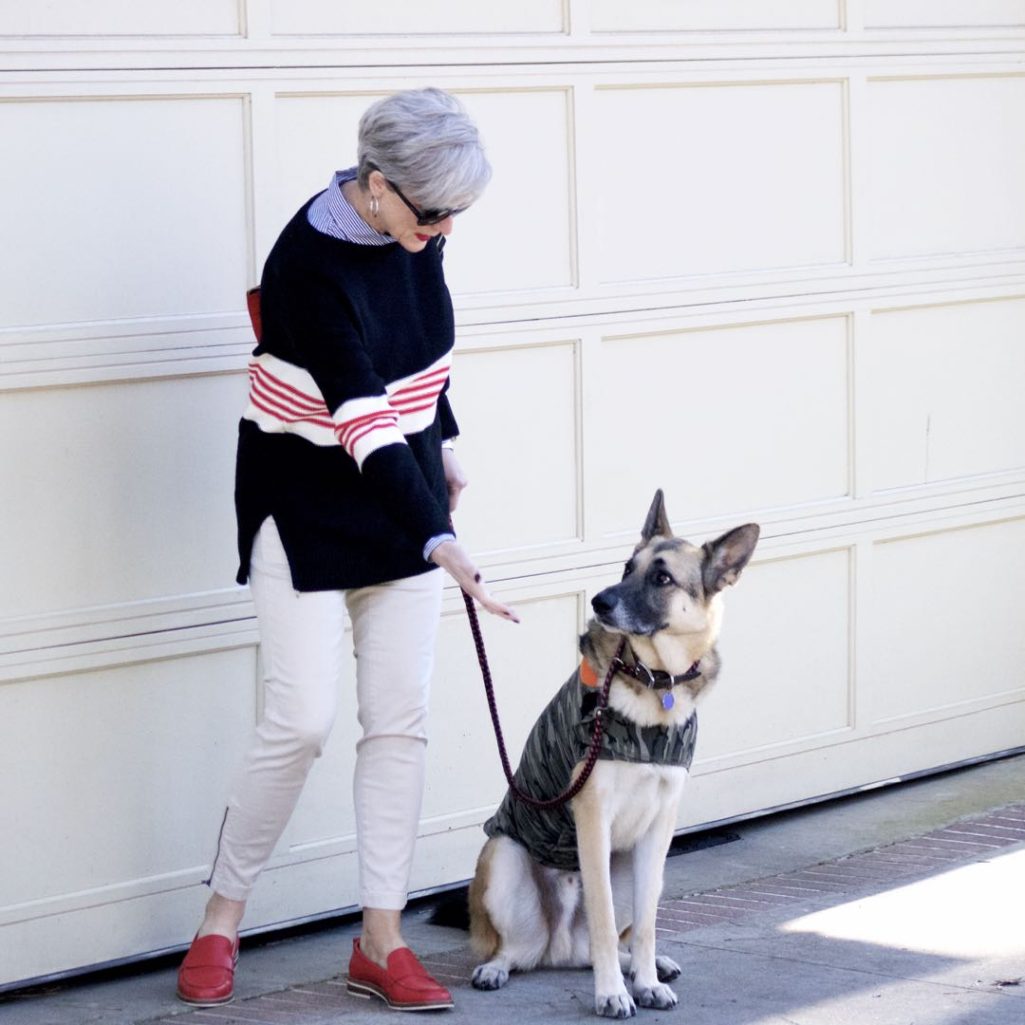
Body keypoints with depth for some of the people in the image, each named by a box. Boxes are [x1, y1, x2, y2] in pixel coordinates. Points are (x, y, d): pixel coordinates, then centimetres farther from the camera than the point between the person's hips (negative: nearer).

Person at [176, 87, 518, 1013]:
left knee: (400, 722, 3)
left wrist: (443, 443, 21)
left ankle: (381, 941, 9)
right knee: (301, 725, -9)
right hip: (309, 500, -6)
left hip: (401, 487, 7)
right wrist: (439, 543, -34)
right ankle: (222, 919, 11)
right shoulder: (313, 265, -26)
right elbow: (362, 424, -29)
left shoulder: (411, 226, -6)